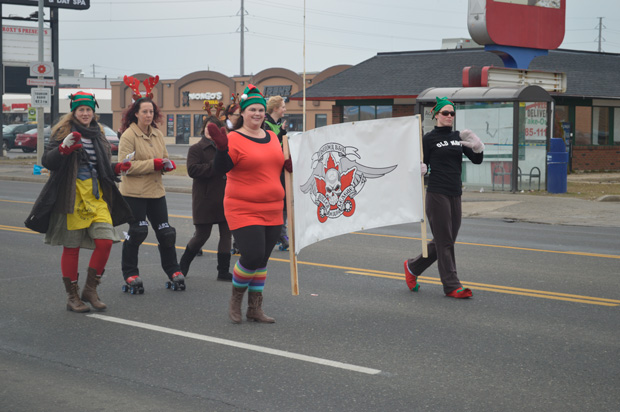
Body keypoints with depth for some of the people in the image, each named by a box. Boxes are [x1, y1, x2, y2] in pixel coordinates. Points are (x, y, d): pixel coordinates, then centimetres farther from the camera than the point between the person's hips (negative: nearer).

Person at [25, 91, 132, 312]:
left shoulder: (98, 134, 16)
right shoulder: (63, 132, 0)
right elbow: (47, 161, -10)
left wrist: (118, 167, 6)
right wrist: (63, 148, -27)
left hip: (96, 195, 5)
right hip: (71, 196, -5)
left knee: (105, 241, -8)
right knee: (71, 247, 0)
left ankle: (90, 290, 7)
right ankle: (72, 296, 12)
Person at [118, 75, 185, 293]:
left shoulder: (158, 134, 10)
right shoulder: (128, 135, -10)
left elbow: (164, 158, 20)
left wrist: (168, 164, -4)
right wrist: (154, 163, -20)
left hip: (156, 191, 6)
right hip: (134, 192, -6)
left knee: (165, 232, 7)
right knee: (136, 233, -3)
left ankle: (173, 272, 18)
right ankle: (130, 275, 9)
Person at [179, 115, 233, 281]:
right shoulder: (196, 149, -3)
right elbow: (192, 170, -17)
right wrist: (215, 166, -20)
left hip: (225, 198, 6)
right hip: (205, 200, -5)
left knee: (226, 233, 4)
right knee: (202, 235, 0)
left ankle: (223, 271, 10)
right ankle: (183, 265, 22)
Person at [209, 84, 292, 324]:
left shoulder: (272, 137, 12)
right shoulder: (234, 139, -8)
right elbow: (220, 168, -19)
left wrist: (289, 165, 7)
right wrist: (221, 148, -35)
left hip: (272, 211, 6)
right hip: (243, 211, -6)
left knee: (262, 261, 10)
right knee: (252, 257, -15)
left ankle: (255, 309, 21)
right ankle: (235, 300, 12)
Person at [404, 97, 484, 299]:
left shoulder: (458, 137, 13)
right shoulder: (429, 138, -2)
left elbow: (477, 160, 11)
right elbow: (422, 164, 0)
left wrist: (477, 146, -8)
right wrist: (420, 168, -23)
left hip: (455, 195, 7)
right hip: (437, 194, -7)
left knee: (446, 241, 11)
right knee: (444, 242, -4)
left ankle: (412, 266, 28)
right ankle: (452, 286, 0)